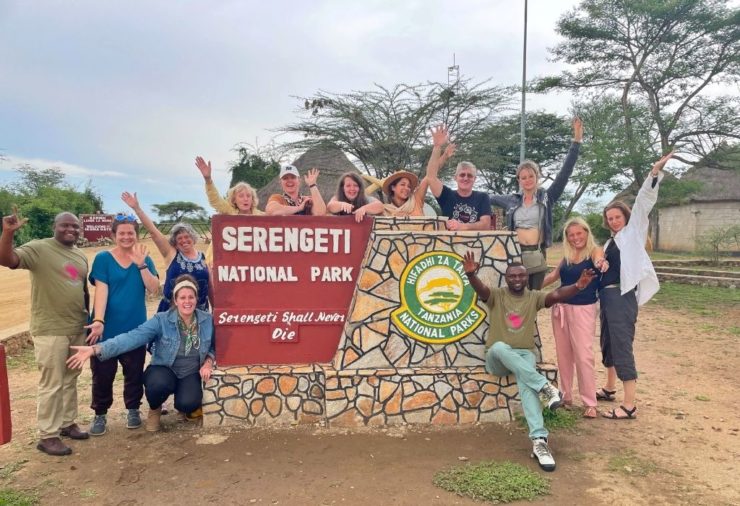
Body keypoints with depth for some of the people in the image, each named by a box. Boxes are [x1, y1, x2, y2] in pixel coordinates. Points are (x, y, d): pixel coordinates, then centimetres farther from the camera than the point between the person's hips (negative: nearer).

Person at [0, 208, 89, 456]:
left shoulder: (81, 256, 13)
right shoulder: (38, 248, -9)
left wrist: (90, 317, 19)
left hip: (77, 328, 7)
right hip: (50, 330, -7)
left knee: (70, 380, 17)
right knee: (52, 384, 0)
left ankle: (67, 423, 31)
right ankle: (47, 436, 12)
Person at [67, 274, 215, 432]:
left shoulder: (208, 320, -7)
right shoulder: (161, 320, -13)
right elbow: (132, 337, -24)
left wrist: (208, 362, -16)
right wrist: (95, 349, -35)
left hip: (191, 375, 1)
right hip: (164, 370, 0)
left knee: (187, 404, -30)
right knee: (158, 384, -37)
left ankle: (190, 406, 12)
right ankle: (155, 409, 2)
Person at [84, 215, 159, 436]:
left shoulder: (144, 259, 4)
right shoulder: (103, 258, -3)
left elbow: (154, 289, -7)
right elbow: (101, 291, -13)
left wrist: (141, 264, -17)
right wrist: (98, 321, -22)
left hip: (135, 328, 2)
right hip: (107, 328, -2)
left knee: (134, 372, 12)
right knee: (102, 373, 7)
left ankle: (133, 410, 31)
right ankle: (100, 414, 26)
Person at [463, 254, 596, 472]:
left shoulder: (534, 297, 8)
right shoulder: (496, 295, 1)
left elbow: (557, 295, -12)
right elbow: (480, 289, -21)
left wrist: (578, 286, -32)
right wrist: (471, 274, -44)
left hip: (524, 354, 1)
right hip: (497, 358, 0)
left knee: (525, 380, -34)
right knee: (499, 347, -38)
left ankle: (539, 440, -42)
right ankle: (545, 386, -38)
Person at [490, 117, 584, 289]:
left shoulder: (547, 197, 3)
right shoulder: (512, 200, 9)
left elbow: (565, 172, -4)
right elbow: (489, 198, 27)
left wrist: (576, 140, -9)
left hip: (537, 256, -1)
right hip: (515, 255, 1)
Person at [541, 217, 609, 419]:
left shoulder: (595, 251, -8)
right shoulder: (567, 255, 6)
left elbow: (598, 261, -31)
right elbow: (554, 275, 17)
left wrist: (601, 264, -54)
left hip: (583, 309, -5)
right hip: (561, 307, 5)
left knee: (583, 355, -4)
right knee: (563, 354, 11)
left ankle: (590, 403, 7)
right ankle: (565, 396, 24)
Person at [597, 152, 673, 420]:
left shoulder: (633, 232, 0)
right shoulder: (611, 242, 18)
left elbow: (643, 202, -11)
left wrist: (655, 172, -20)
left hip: (623, 296, -8)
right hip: (607, 295, 8)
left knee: (622, 347, -10)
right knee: (608, 343, 18)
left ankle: (629, 406, -6)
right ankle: (610, 388, 35)